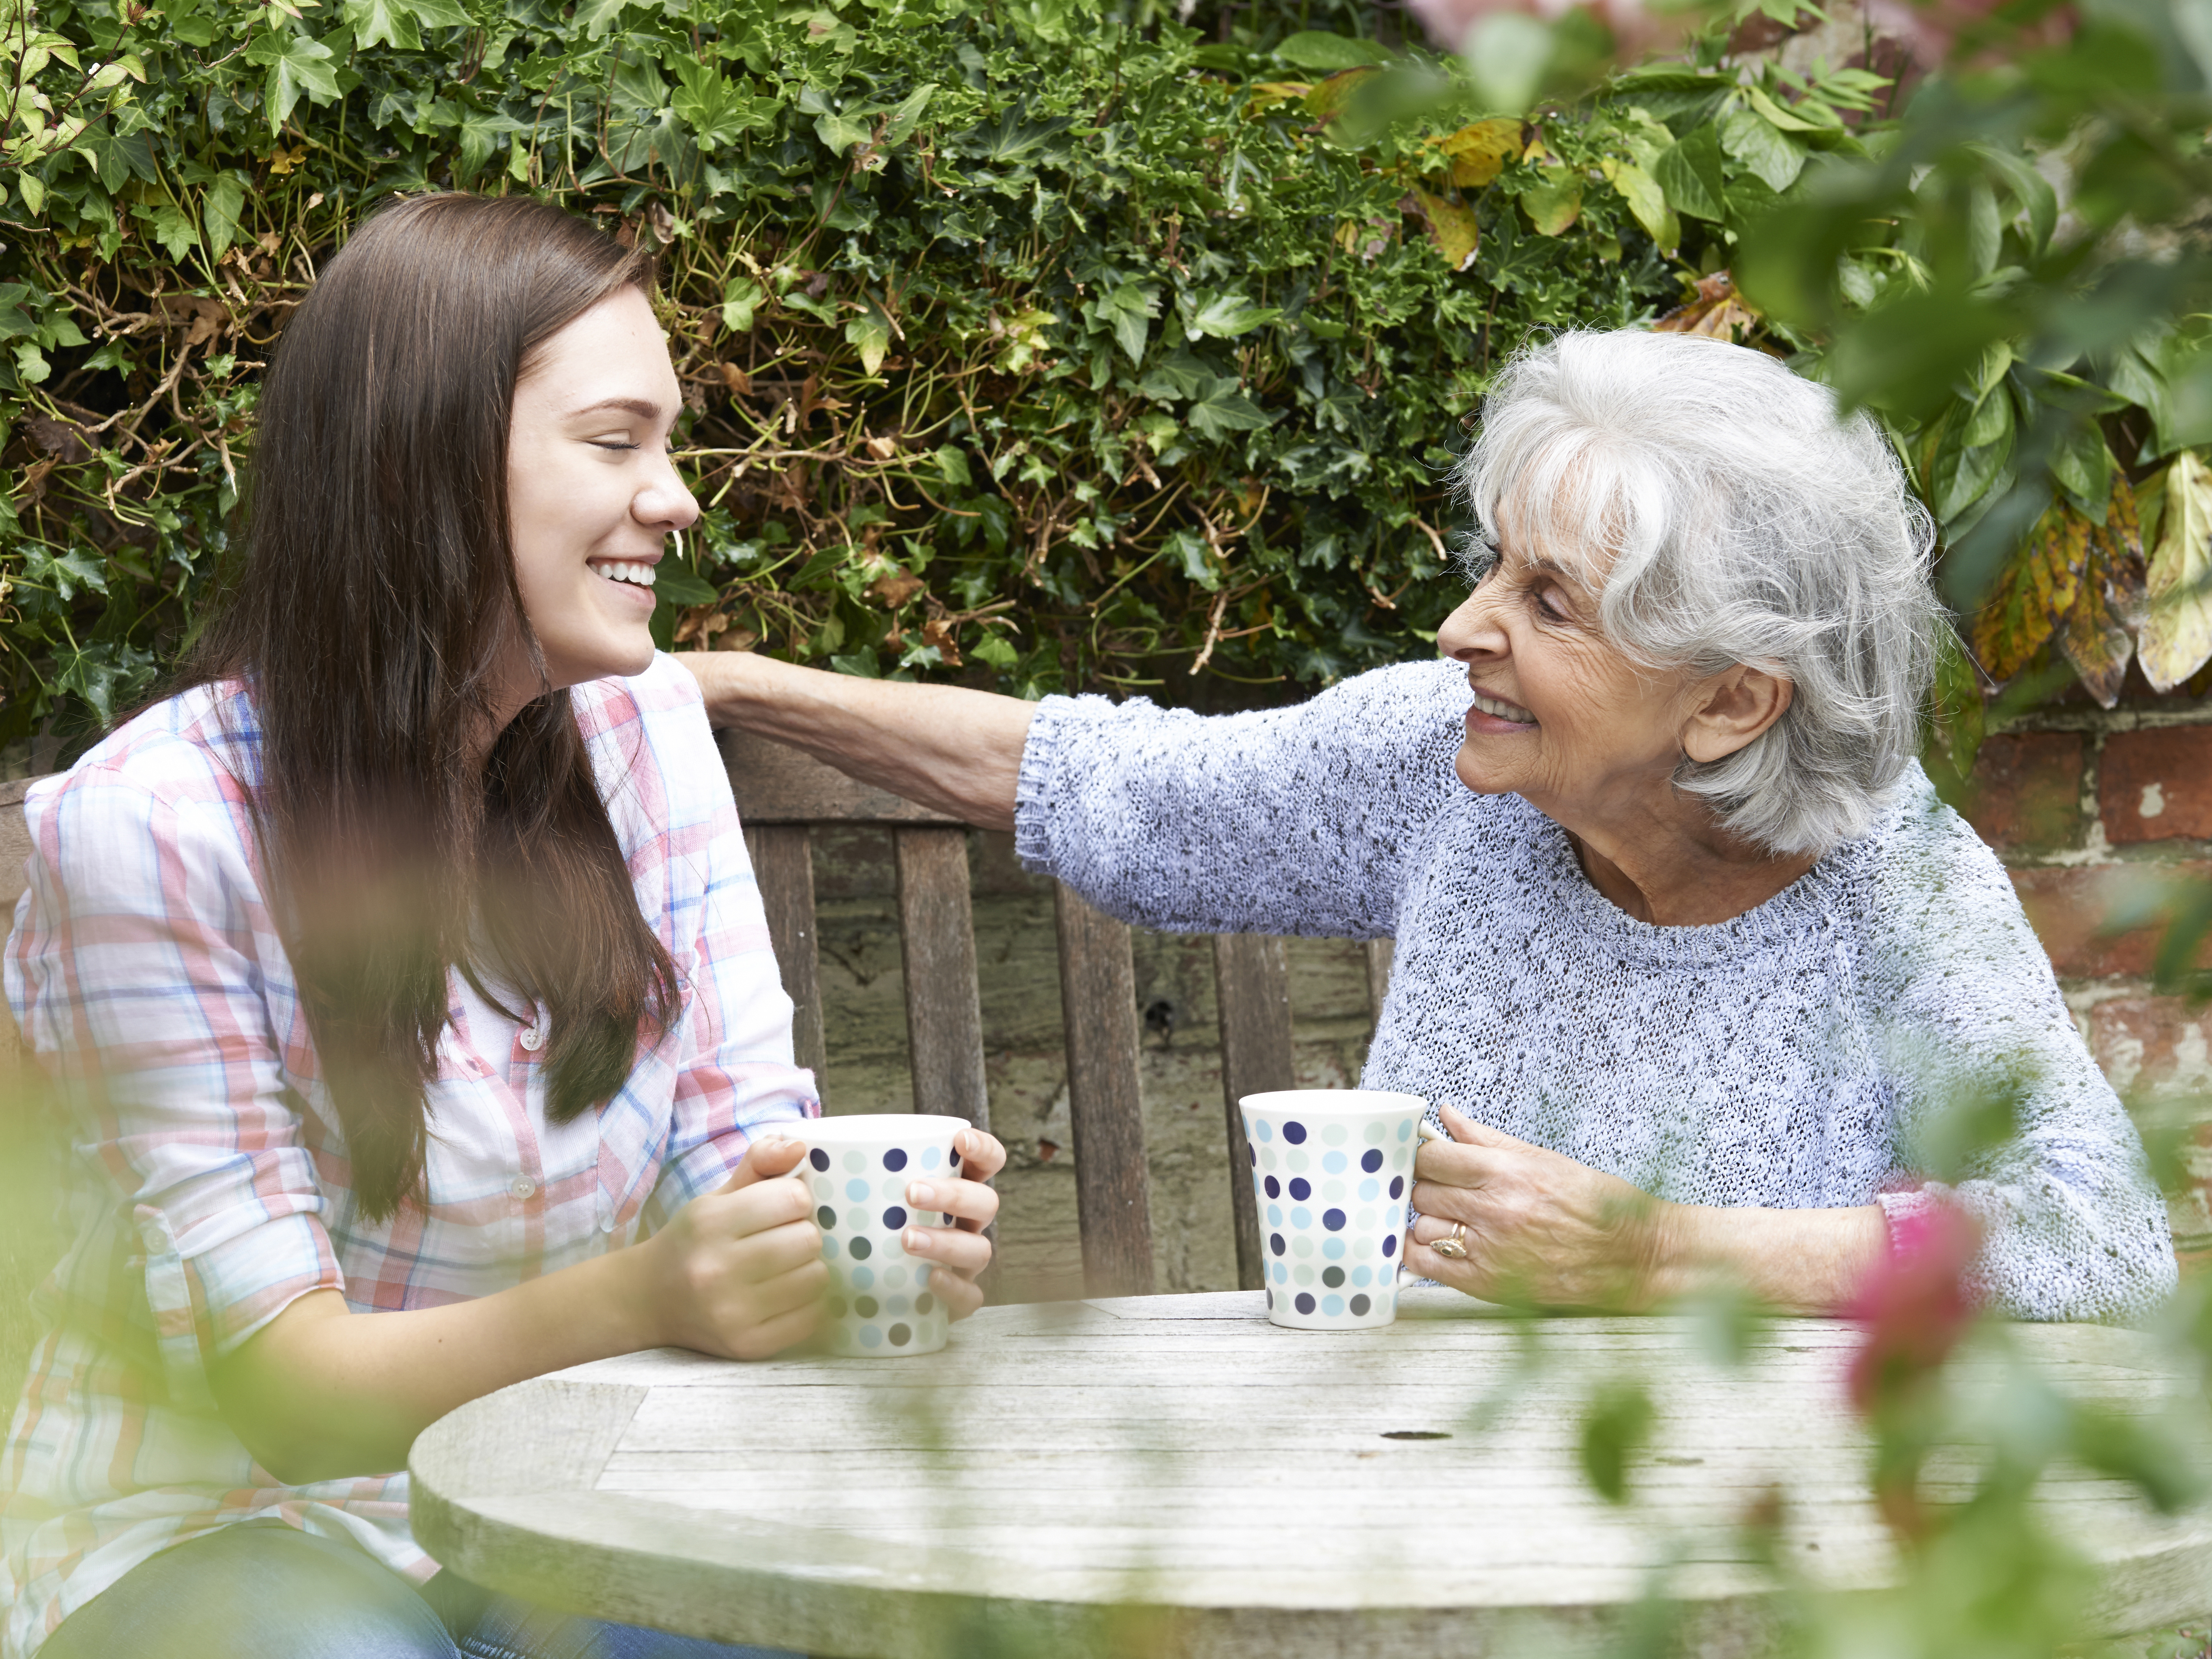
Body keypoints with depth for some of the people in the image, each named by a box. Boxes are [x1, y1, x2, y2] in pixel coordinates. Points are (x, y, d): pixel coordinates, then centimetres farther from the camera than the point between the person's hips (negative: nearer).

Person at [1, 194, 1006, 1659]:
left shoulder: (639, 731, 2)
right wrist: (635, 1297, -36)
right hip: (221, 1527, -5)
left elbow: (747, 1142, -1)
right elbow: (278, 1383, -19)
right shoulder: (152, 828, -17)